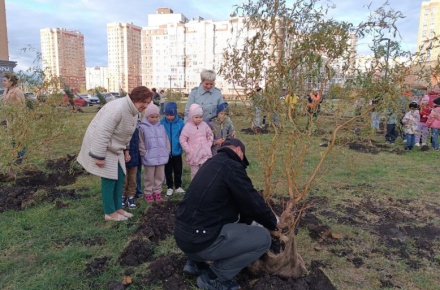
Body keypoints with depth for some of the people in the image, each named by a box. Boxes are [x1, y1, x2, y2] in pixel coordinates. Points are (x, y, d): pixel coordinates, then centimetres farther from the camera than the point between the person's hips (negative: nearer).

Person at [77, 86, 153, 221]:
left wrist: (124, 151, 15)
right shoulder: (118, 108, -29)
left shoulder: (133, 111, 3)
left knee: (120, 177, 11)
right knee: (109, 179, -3)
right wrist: (99, 156, -28)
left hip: (114, 148, 10)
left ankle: (118, 208, 24)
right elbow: (102, 132, -31)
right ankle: (110, 213, 11)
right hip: (101, 146, -10)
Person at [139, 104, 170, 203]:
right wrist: (145, 154, -10)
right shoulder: (143, 127, -8)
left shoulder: (161, 126, 5)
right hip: (149, 158, -4)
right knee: (149, 177, 8)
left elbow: (166, 140, 10)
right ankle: (148, 193, 21)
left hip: (161, 157, 4)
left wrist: (167, 152, 5)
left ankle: (157, 192, 28)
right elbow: (141, 143, -7)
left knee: (160, 177, 14)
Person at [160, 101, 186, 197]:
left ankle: (178, 186, 32)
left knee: (178, 170, 14)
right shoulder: (162, 122, -12)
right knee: (168, 171, 14)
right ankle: (170, 187, 29)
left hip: (177, 151, 0)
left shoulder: (180, 122, -12)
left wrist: (183, 146, -12)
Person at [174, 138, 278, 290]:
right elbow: (254, 203, -8)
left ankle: (195, 262, 23)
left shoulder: (213, 162, 17)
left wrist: (246, 219, 33)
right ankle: (213, 278, 3)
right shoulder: (232, 166, -12)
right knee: (263, 238, -4)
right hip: (200, 239, -10)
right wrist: (273, 223, 10)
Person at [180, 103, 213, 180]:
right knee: (195, 173, 8)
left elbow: (210, 135, 15)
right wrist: (188, 150, -10)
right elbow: (182, 140, -8)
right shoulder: (187, 127, -10)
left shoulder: (204, 125, 1)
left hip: (205, 154, 3)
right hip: (193, 155, -3)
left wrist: (208, 145, 5)